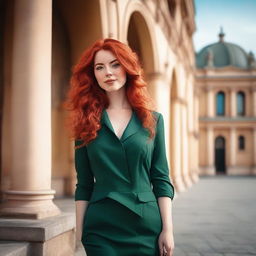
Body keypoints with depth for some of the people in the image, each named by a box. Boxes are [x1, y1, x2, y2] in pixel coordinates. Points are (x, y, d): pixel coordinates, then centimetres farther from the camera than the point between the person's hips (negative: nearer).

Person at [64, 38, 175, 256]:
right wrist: (80, 233, 0)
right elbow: (84, 184, 4)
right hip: (101, 228, 0)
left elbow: (162, 180, 2)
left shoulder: (152, 120, 3)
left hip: (146, 226, 1)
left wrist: (168, 229, -4)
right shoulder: (87, 123, 3)